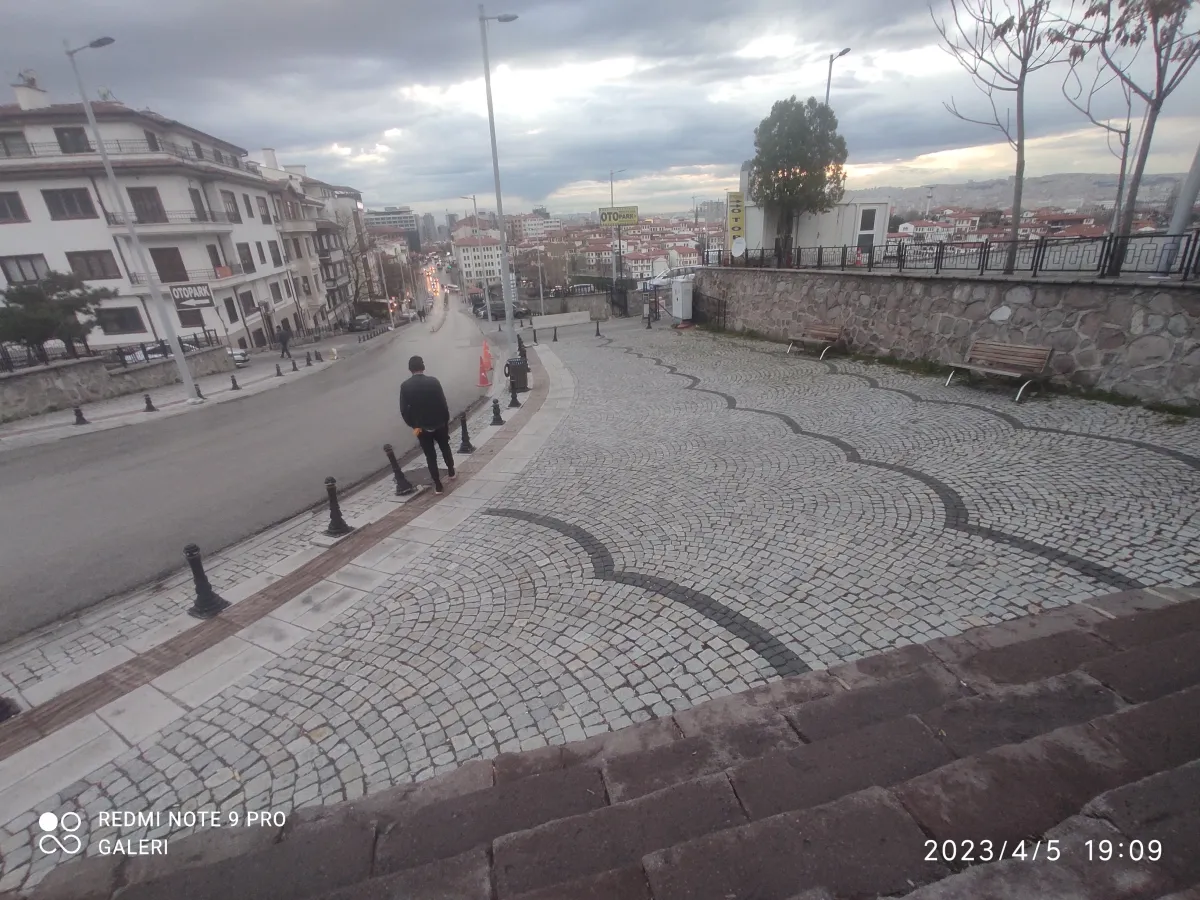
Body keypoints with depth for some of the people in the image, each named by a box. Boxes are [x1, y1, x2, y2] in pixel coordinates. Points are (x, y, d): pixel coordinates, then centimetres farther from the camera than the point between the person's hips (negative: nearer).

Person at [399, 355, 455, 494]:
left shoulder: (405, 386, -9)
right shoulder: (433, 381, -11)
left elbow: (404, 410, -11)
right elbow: (443, 403, -8)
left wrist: (413, 425, -1)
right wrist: (446, 421, 3)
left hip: (421, 426, 0)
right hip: (439, 423, 0)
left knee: (430, 455, 9)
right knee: (445, 448, 25)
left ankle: (437, 485, 12)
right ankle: (451, 472, 42)